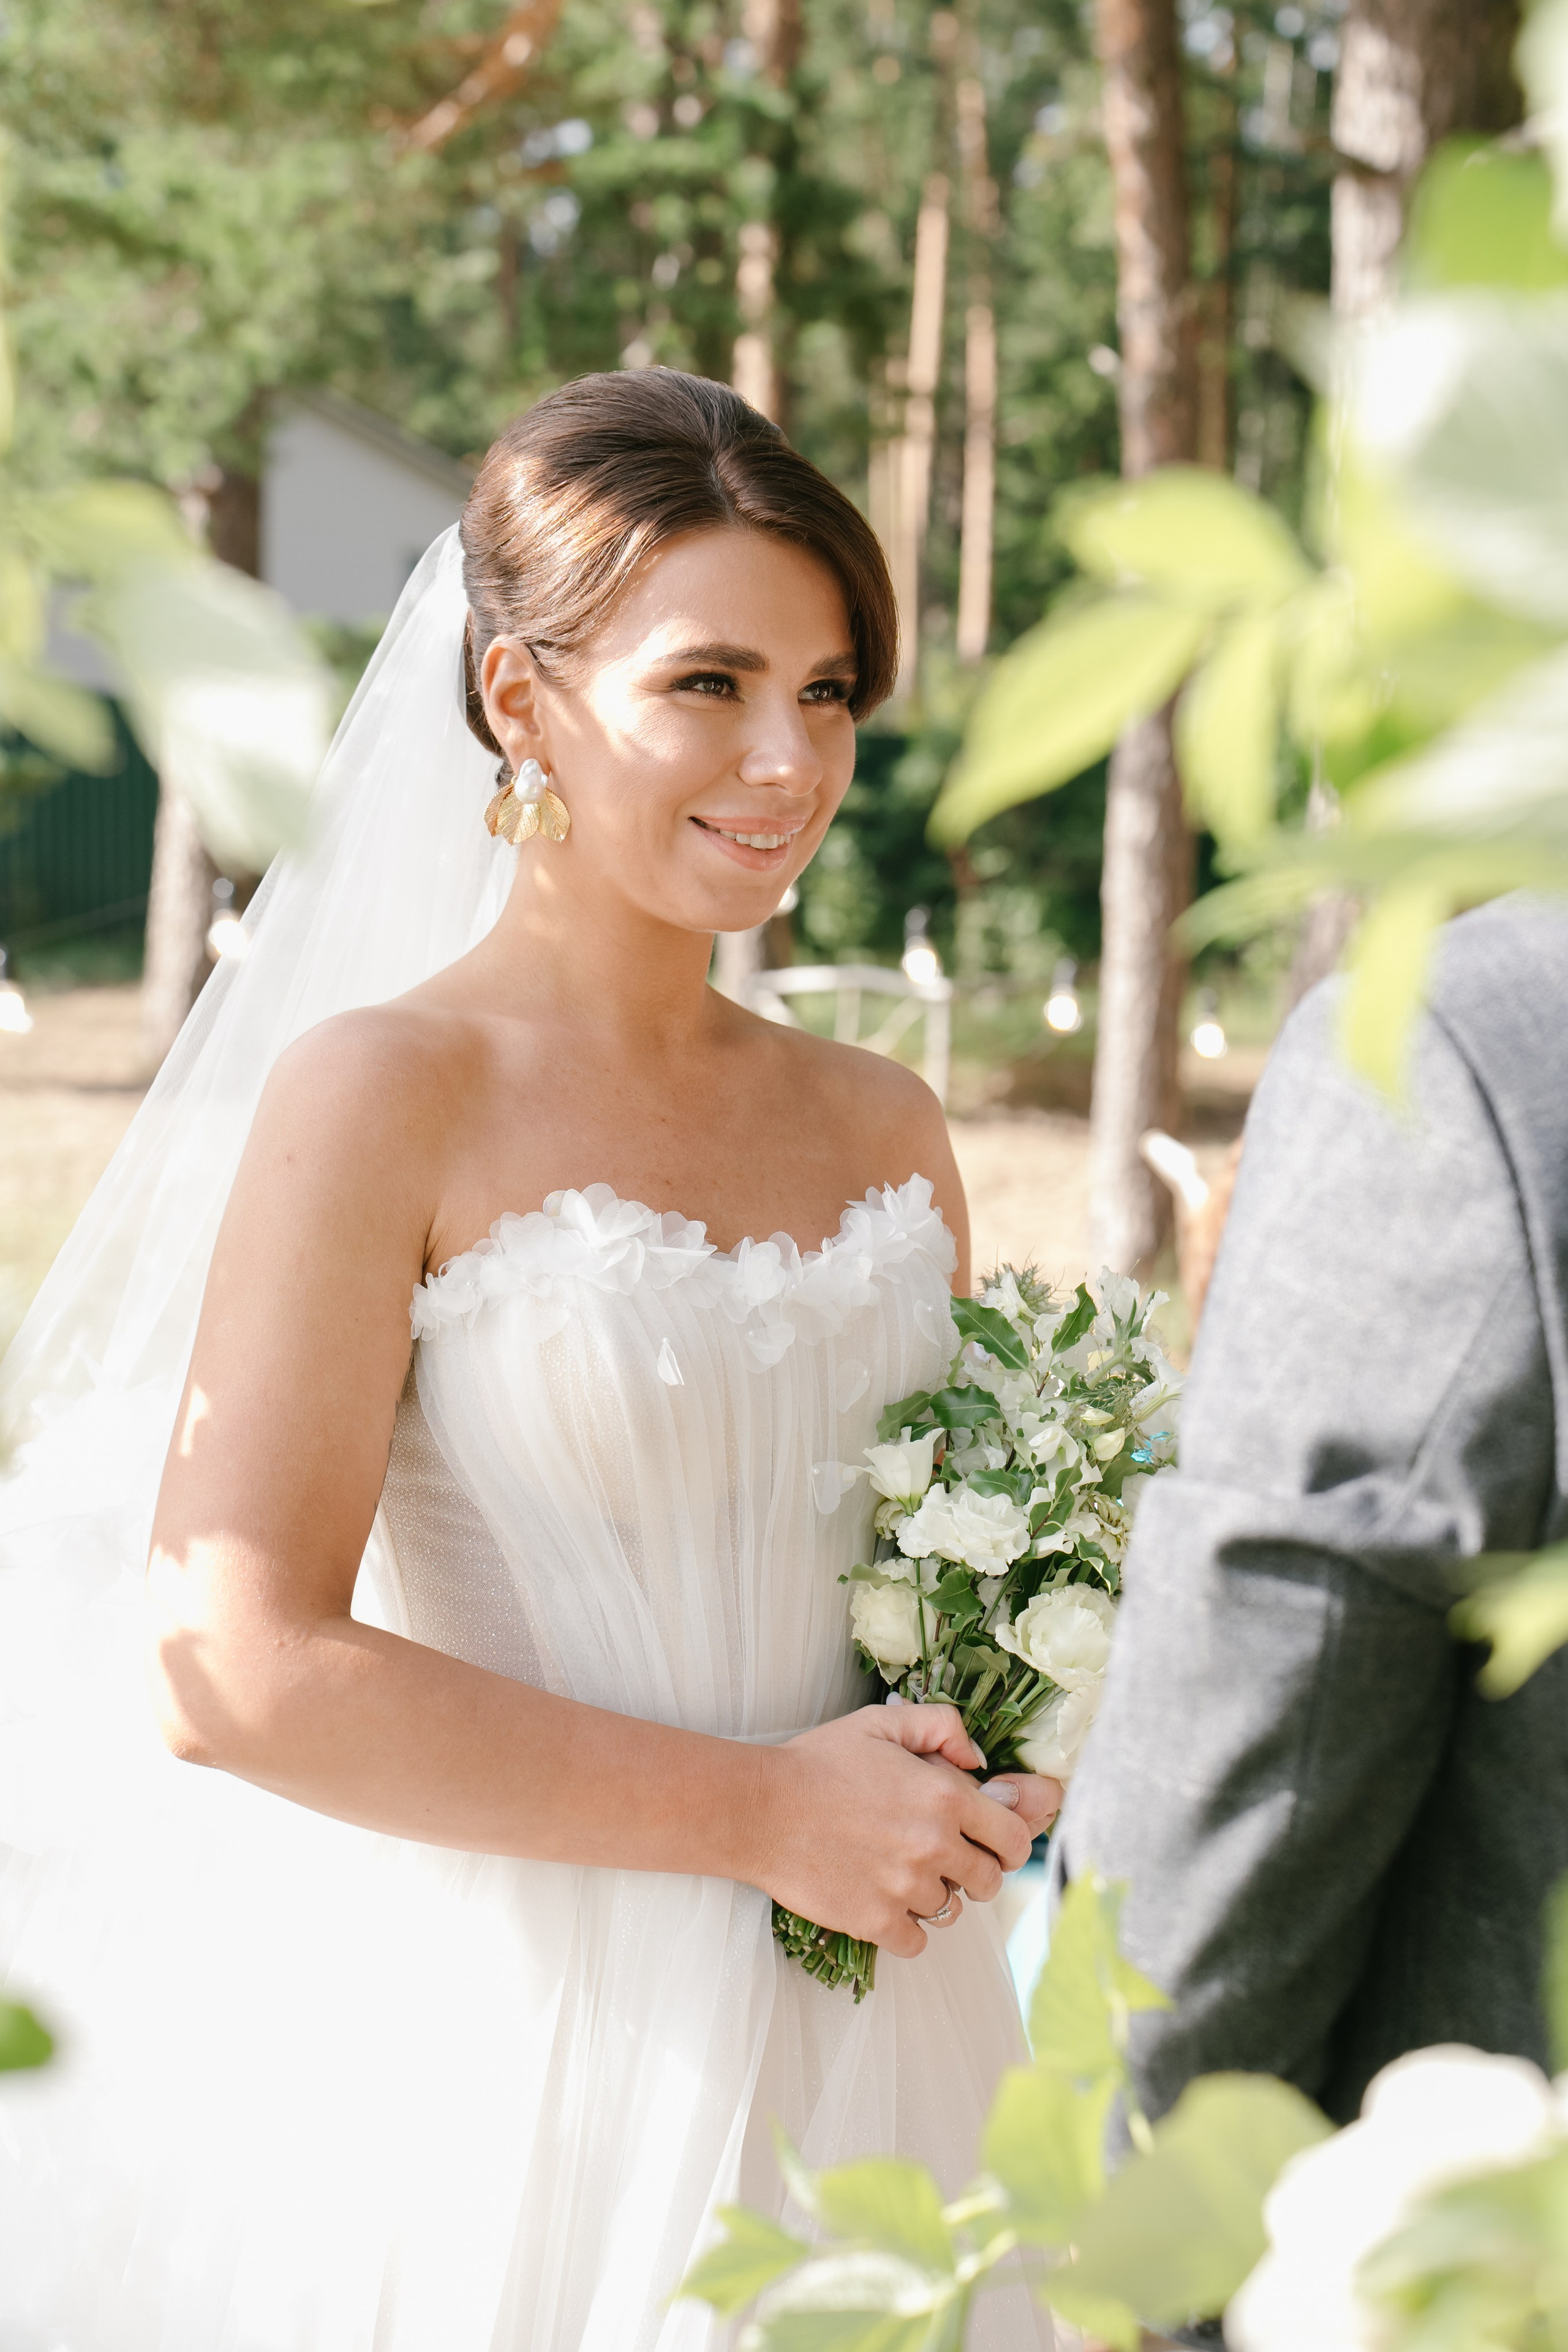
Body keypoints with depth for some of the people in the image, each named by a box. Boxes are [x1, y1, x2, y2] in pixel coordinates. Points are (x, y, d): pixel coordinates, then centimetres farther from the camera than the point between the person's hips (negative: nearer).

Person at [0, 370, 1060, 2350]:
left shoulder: (882, 1128, 7)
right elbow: (234, 1669, -17)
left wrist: (994, 1789, -3)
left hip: (865, 2078, 5)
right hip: (522, 2057, -5)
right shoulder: (382, 1093, -10)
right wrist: (762, 1817, -14)